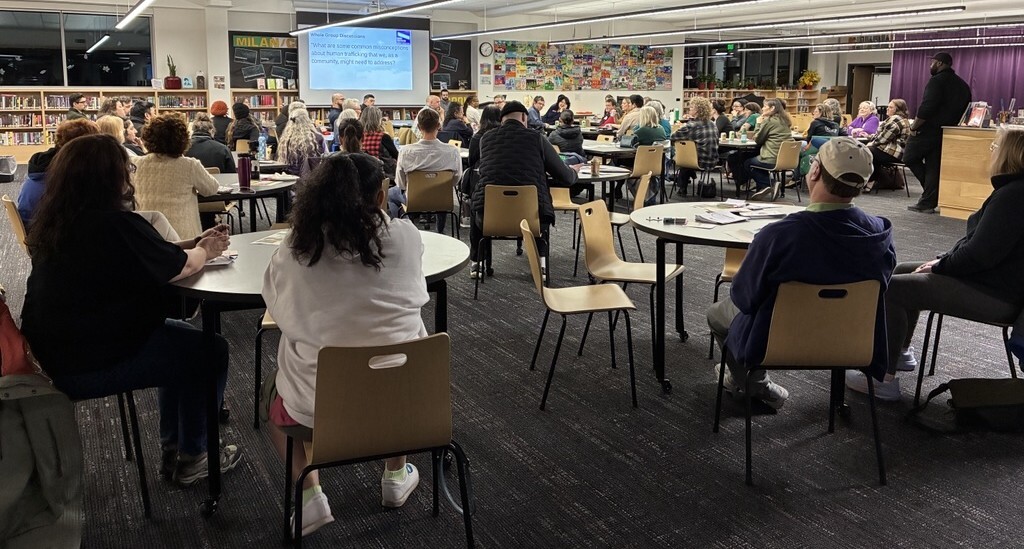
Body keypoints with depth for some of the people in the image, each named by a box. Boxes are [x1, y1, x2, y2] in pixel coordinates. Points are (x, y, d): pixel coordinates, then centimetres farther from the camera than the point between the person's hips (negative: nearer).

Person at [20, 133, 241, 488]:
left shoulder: (54, 223, 5)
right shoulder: (116, 223, -23)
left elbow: (149, 256, 12)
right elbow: (182, 267, -11)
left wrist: (197, 243, 11)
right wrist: (205, 251, 10)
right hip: (89, 367, -9)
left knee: (180, 338, 25)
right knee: (211, 351, 6)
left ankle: (172, 450, 34)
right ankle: (191, 460, 19)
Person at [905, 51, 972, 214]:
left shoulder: (937, 80, -11)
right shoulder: (963, 85, 15)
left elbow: (927, 108, -22)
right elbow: (964, 110, 17)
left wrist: (914, 127, -14)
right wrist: (951, 124, 20)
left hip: (928, 130, -8)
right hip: (947, 132, 8)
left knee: (910, 158, 5)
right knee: (934, 167, 9)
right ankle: (927, 203, 8)